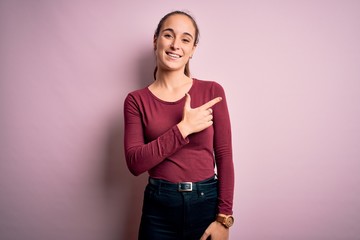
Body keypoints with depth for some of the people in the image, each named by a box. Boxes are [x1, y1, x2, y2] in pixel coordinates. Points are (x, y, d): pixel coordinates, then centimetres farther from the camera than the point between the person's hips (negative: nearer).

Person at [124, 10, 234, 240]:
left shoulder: (212, 91, -4)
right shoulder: (136, 100, -3)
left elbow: (224, 156, -3)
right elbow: (135, 163, -11)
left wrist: (224, 218, -7)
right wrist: (183, 128, -18)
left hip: (207, 203, 0)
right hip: (159, 208, 0)